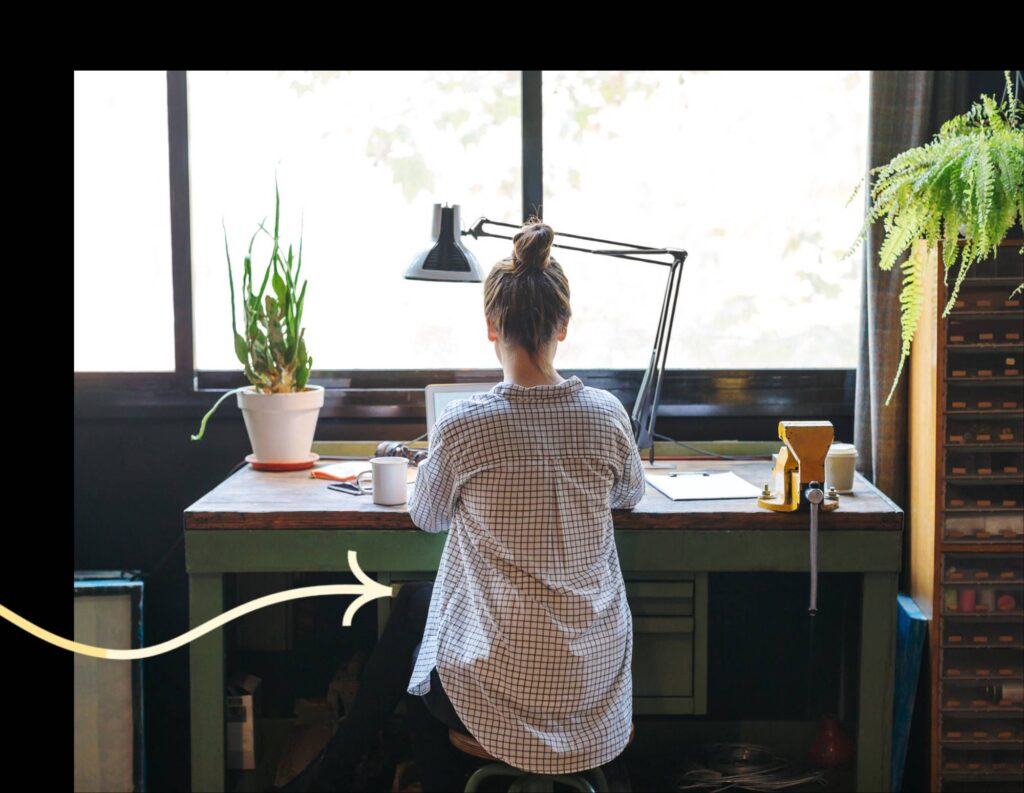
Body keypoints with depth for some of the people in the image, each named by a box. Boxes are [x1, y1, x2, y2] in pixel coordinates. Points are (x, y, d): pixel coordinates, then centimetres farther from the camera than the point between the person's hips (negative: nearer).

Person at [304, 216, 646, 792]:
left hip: (500, 686, -4)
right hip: (597, 678, 4)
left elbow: (427, 517, 4)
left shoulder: (464, 425, -15)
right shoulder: (607, 414, -6)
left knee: (413, 601, 29)